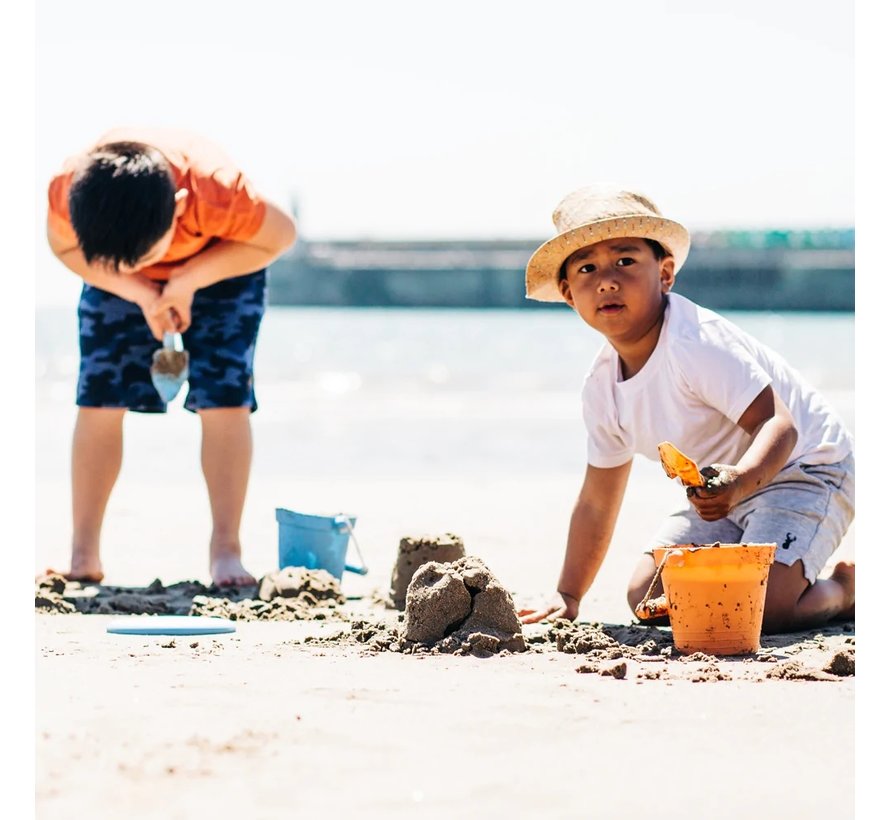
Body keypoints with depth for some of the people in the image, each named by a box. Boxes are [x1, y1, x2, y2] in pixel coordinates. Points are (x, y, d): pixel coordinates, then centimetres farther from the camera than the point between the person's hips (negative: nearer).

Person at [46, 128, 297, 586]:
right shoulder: (67, 192, -37)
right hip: (115, 283, 2)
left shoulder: (217, 192, -43)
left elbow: (280, 236, -22)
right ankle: (83, 557, -2)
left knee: (223, 400, -14)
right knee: (98, 401, -7)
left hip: (222, 267, -2)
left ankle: (226, 552, -7)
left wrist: (188, 281, -27)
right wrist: (138, 291, -25)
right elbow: (63, 247, -13)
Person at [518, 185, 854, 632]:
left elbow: (778, 424, -34)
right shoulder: (602, 385, -2)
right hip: (729, 486, 8)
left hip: (803, 467, -8)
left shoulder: (695, 342, -27)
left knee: (756, 607, -27)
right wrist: (567, 596, 8)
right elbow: (596, 502, 9)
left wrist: (739, 481, -54)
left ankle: (844, 590, 5)